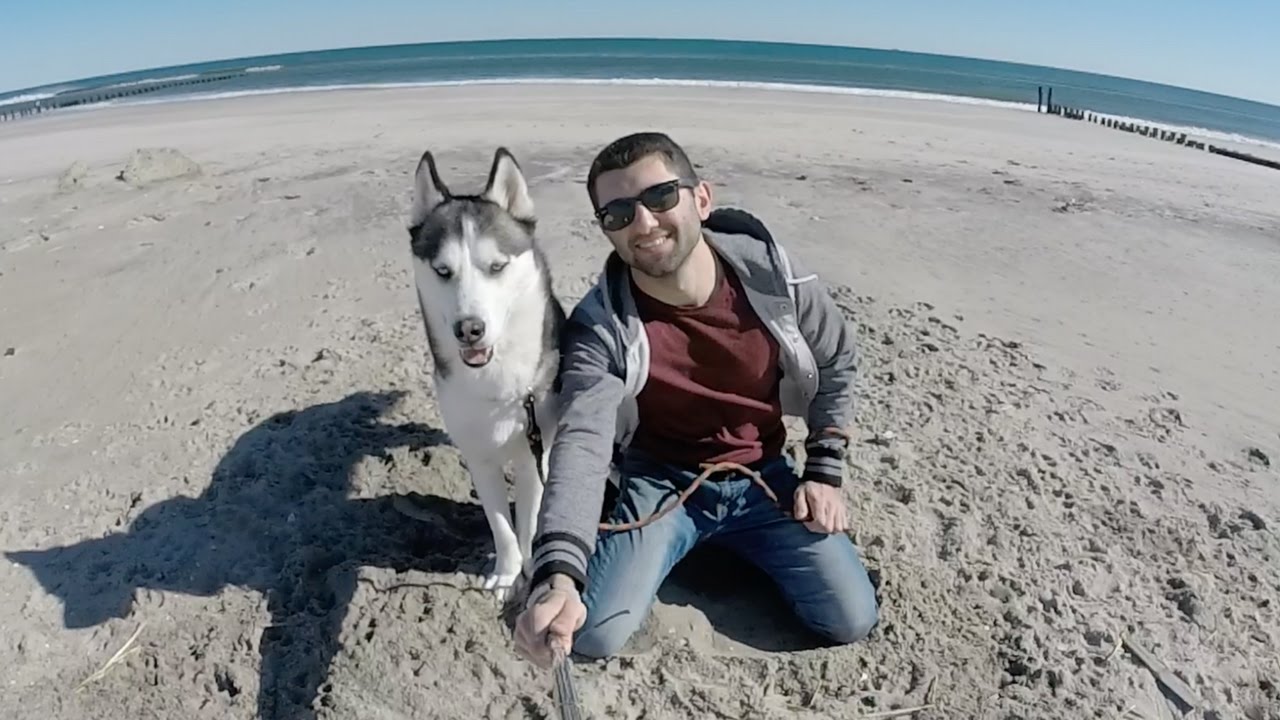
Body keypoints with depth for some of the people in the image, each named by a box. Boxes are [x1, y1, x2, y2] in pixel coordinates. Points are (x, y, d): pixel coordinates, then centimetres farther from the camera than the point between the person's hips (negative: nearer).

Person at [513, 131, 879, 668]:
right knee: (594, 635, -14)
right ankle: (692, 540, 15)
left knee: (851, 620, -6)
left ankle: (736, 539, 20)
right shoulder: (599, 328, -23)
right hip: (660, 482, -1)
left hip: (764, 477, 2)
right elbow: (580, 445, -36)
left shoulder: (774, 274, -17)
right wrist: (557, 574, -53)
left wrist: (825, 472, -1)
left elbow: (836, 363, 2)